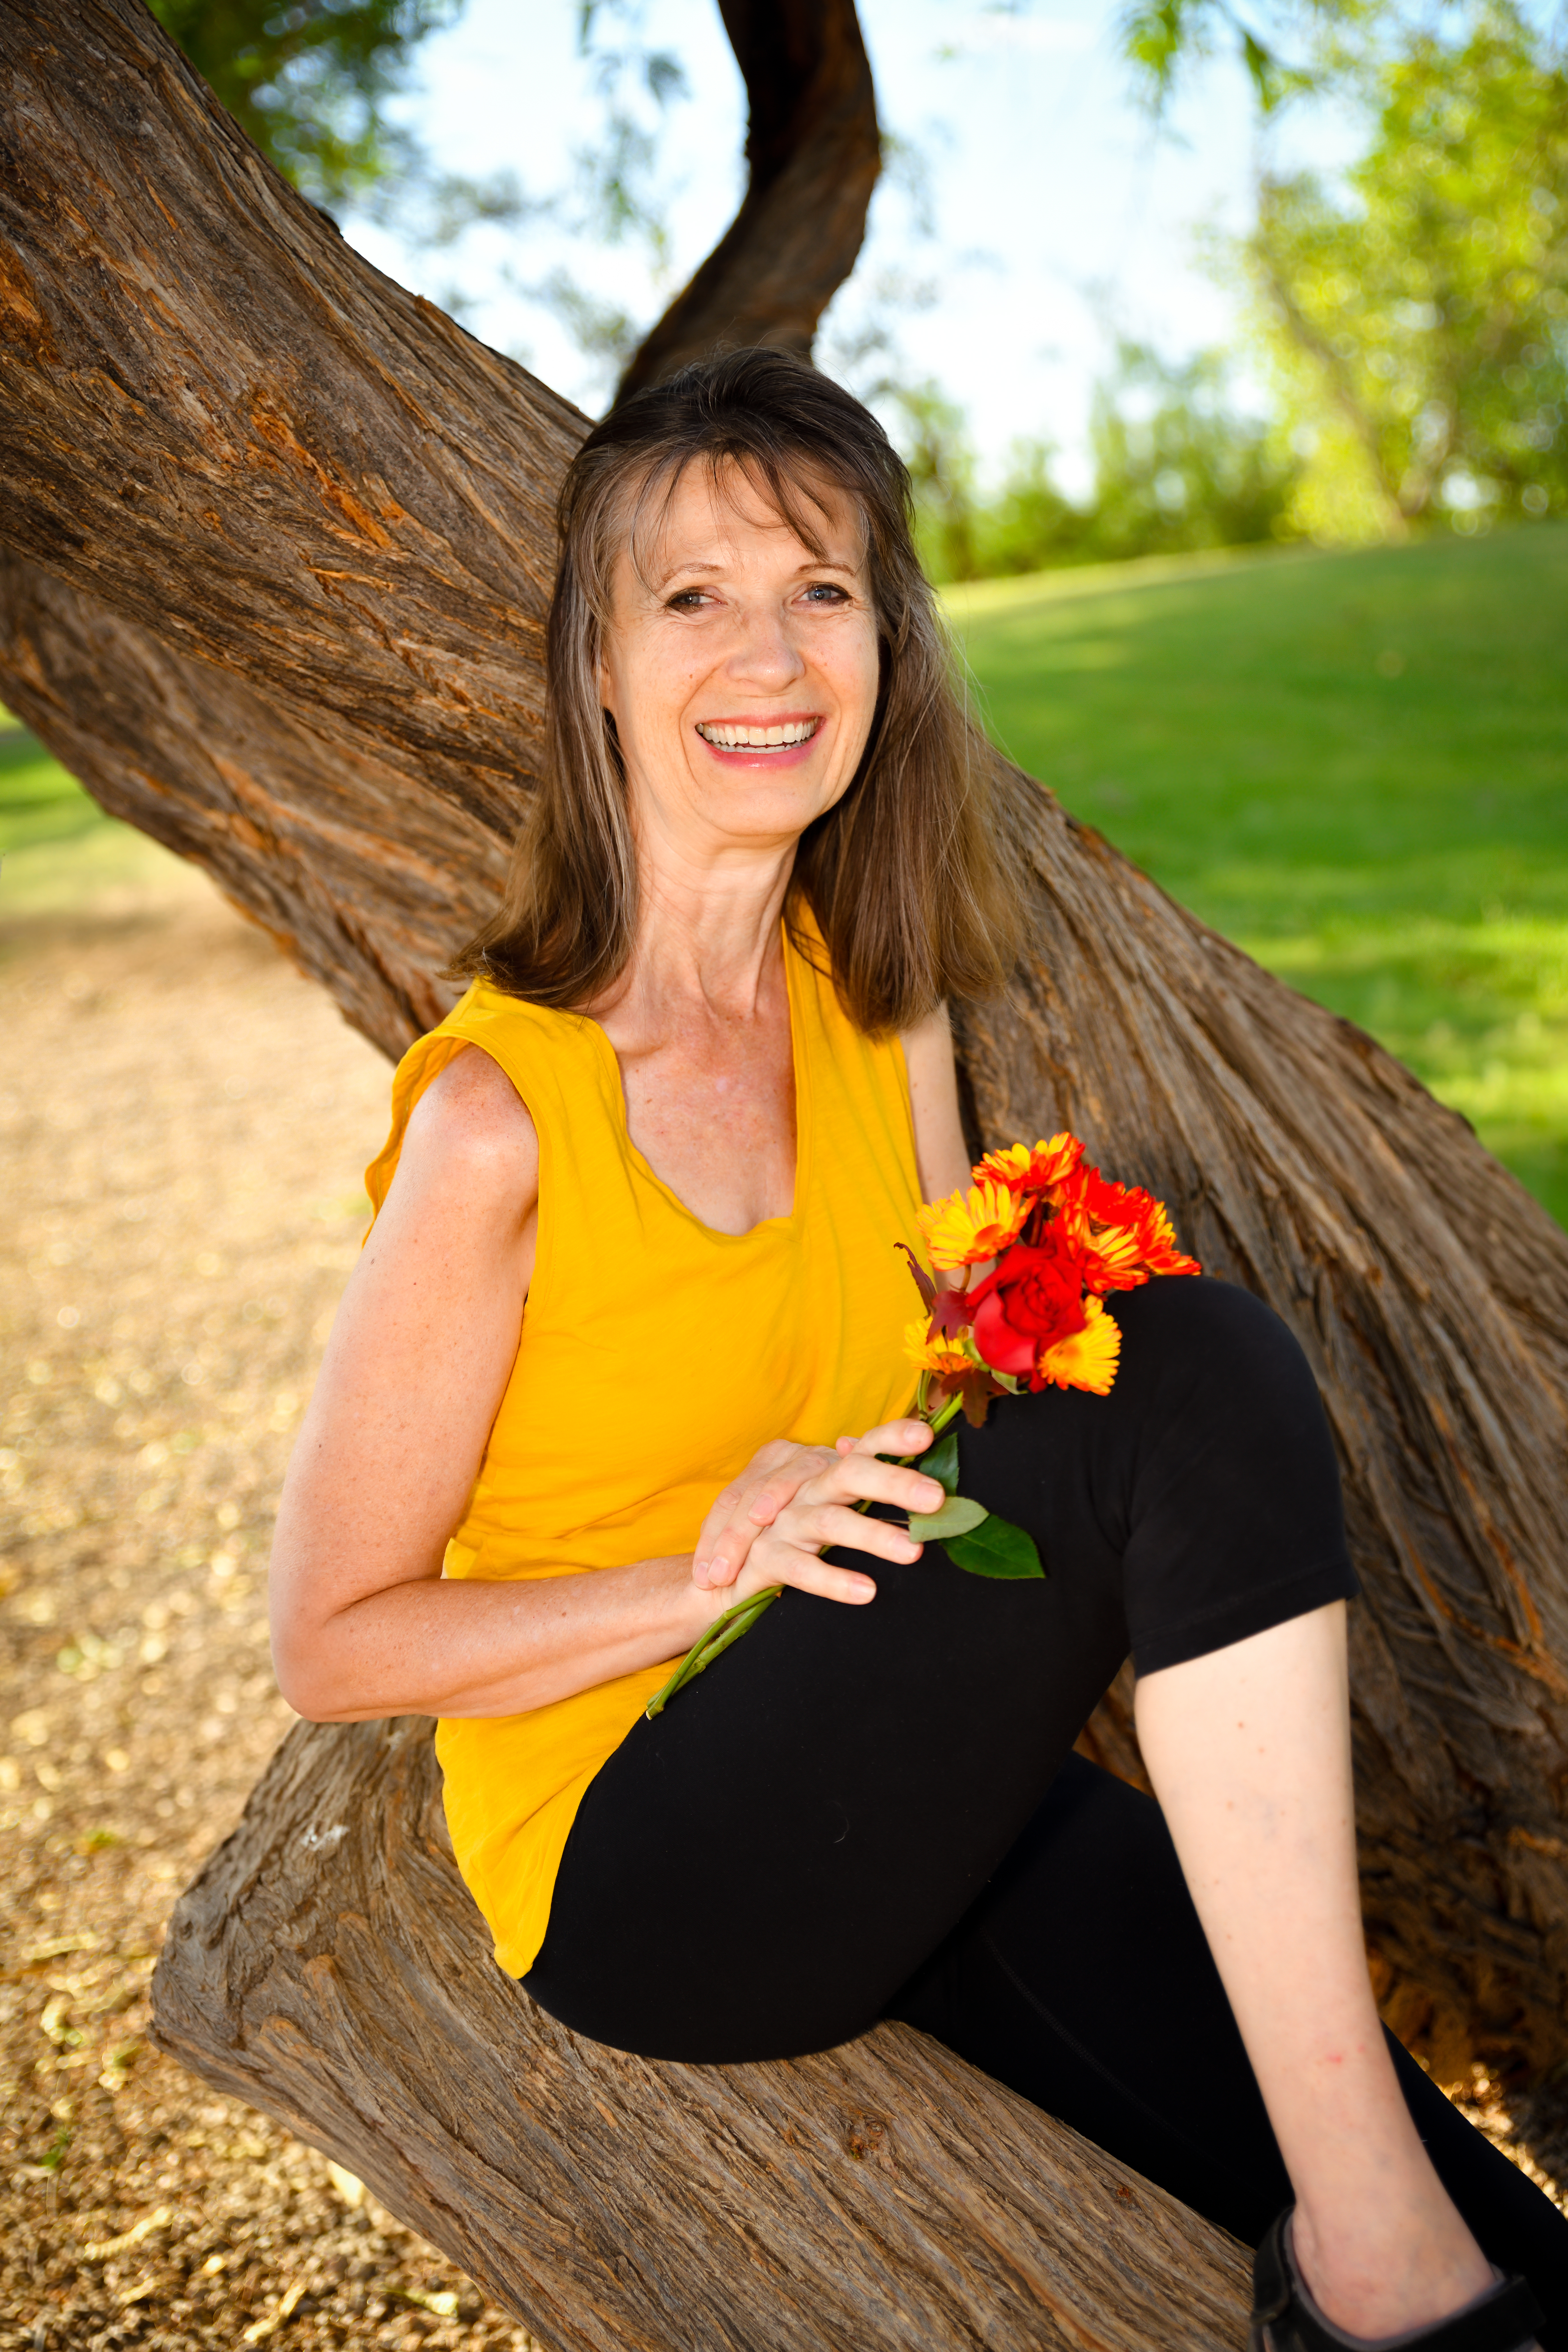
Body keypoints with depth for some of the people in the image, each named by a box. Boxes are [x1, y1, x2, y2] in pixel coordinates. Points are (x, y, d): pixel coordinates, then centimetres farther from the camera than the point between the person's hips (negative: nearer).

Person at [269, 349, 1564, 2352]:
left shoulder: (882, 1005, 3)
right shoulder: (497, 1111, -16)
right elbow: (332, 1642, -10)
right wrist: (718, 1578, -22)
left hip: (892, 1795, 6)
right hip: (633, 1869, -6)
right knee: (1203, 1373, -25)